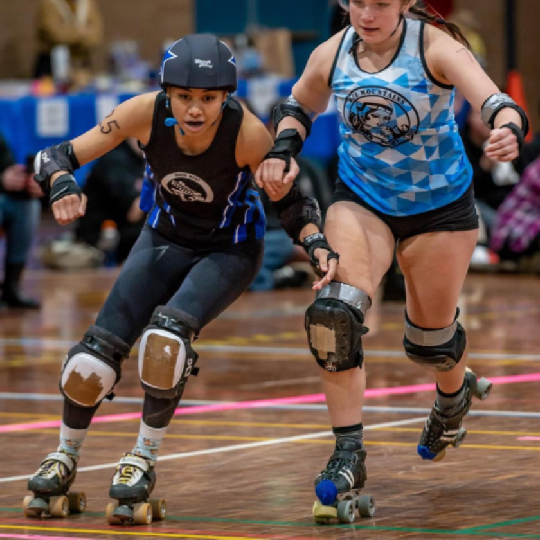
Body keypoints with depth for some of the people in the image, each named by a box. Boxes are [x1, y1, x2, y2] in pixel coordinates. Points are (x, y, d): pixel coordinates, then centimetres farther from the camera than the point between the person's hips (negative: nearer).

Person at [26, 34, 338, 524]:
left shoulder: (247, 133, -30)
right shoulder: (147, 113, -26)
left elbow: (291, 201, -15)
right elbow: (55, 156, -21)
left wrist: (318, 244, -34)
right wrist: (62, 184, -44)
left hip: (230, 250, -2)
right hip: (165, 240, 3)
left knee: (166, 336, -31)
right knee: (93, 362, -11)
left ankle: (144, 460, -10)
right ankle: (65, 458, 18)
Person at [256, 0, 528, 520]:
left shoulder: (435, 47, -24)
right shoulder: (332, 55, -12)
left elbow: (493, 101, -38)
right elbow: (300, 107, 9)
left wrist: (508, 130, -61)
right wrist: (281, 152, -10)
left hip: (438, 204, -2)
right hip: (361, 200, 2)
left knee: (430, 335, 12)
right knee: (332, 312, -21)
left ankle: (454, 393, 51)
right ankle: (348, 455, -13)